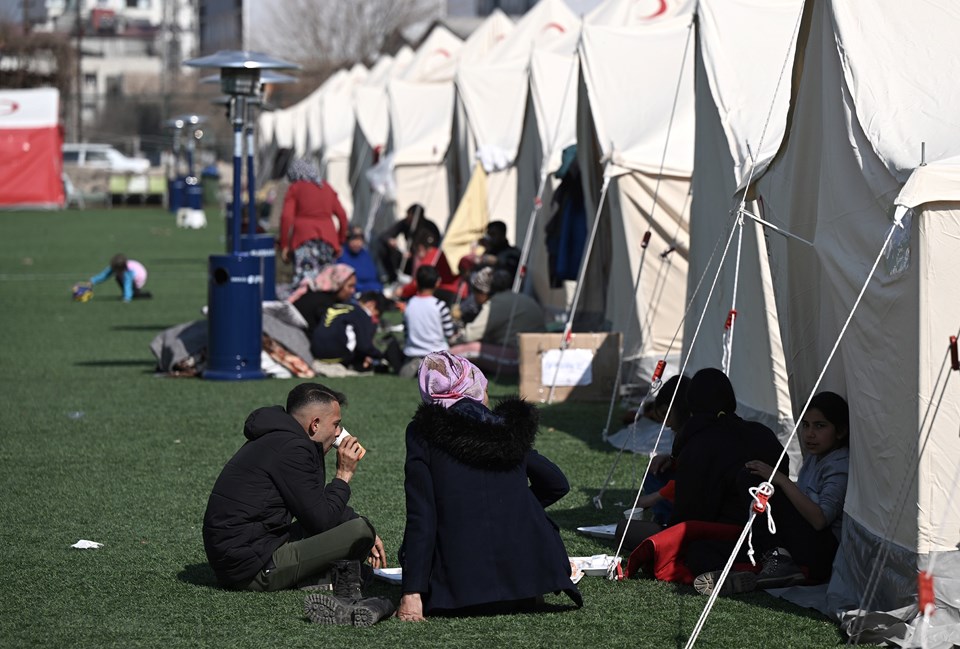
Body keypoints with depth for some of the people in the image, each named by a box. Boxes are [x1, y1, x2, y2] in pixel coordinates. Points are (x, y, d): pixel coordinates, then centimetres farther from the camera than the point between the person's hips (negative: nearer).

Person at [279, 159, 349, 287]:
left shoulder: (295, 188, 7)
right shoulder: (327, 187, 19)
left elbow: (287, 217, -3)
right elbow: (341, 215, 16)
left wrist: (284, 245, -2)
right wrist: (341, 242, 23)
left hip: (304, 235, -4)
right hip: (328, 237, 4)